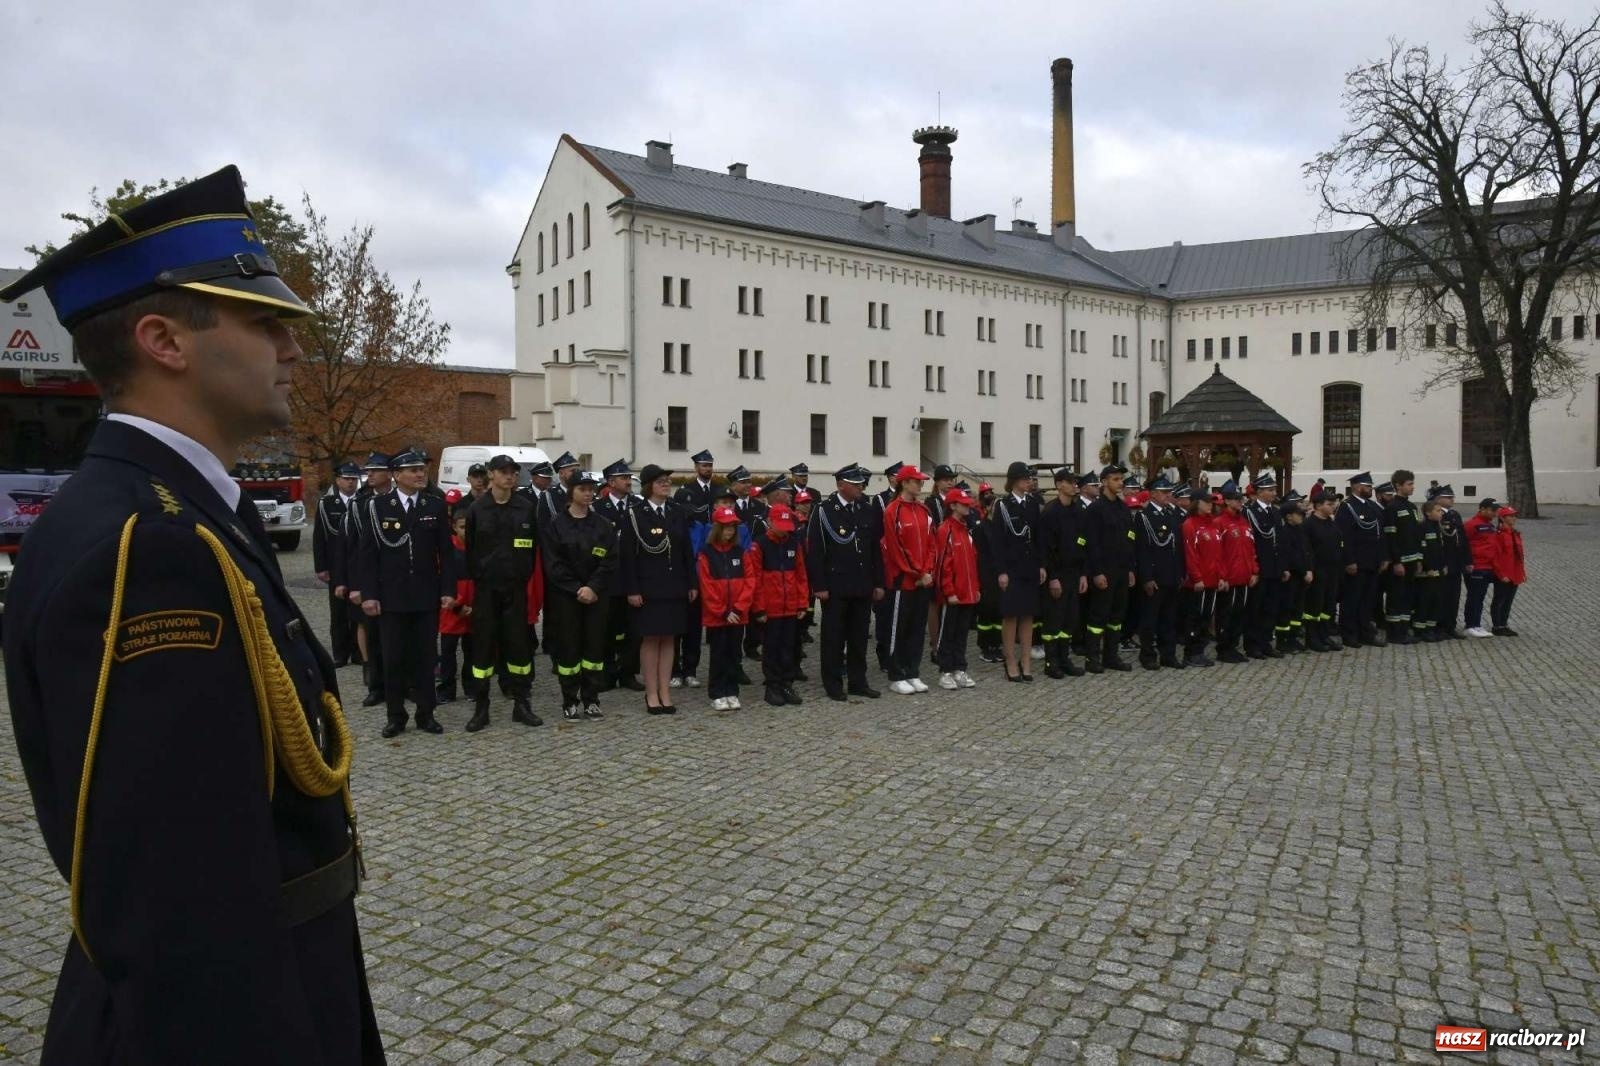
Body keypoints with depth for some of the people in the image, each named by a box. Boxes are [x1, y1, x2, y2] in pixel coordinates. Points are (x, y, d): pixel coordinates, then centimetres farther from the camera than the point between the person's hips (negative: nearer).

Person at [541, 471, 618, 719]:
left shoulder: (604, 526, 7)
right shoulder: (555, 525, -1)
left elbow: (610, 562, -1)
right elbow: (553, 564, -7)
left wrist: (592, 588, -14)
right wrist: (576, 589, -14)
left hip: (596, 594, 2)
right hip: (565, 595, -2)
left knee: (595, 645, 2)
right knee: (568, 646, 0)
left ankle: (591, 700, 12)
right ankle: (570, 702, 9)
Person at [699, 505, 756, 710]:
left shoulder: (740, 552, 5)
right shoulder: (706, 554, -4)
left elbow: (749, 582, 1)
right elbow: (707, 588, -7)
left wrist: (738, 610, -9)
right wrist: (723, 613, -11)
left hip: (738, 615, 3)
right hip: (715, 616, -3)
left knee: (734, 653, 8)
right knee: (719, 654, 4)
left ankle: (732, 693, 17)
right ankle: (718, 695, 11)